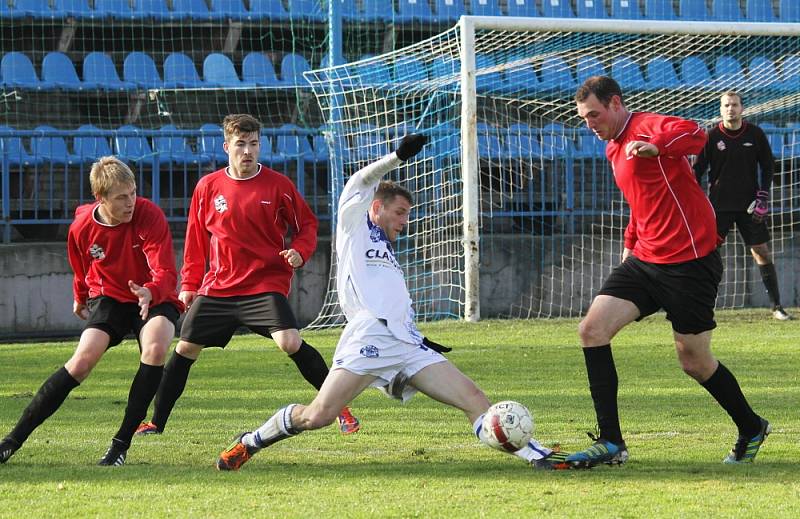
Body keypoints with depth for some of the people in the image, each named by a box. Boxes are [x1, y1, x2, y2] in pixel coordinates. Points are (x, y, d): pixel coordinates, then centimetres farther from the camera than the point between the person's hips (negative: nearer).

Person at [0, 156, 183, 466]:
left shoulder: (149, 216, -24)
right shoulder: (82, 228, -13)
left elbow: (166, 275, -29)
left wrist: (150, 293, -51)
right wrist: (80, 298, 28)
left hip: (154, 299, -2)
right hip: (109, 298, 2)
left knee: (155, 349, -33)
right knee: (83, 360, -20)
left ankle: (122, 443, -22)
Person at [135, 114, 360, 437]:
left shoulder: (278, 185, -3)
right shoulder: (208, 187, 3)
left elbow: (307, 225, 7)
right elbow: (196, 239, 13)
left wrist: (299, 252, -13)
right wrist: (189, 284, 12)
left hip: (266, 285, -3)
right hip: (218, 287, 3)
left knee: (290, 342, -23)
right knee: (185, 349, 5)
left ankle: (339, 409, -10)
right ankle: (156, 423, 19)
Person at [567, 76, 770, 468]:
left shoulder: (647, 128, -13)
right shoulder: (614, 149, 16)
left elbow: (695, 135, -35)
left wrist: (655, 147, -51)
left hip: (689, 261, -8)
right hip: (644, 261, 8)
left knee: (695, 362, 1)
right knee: (592, 329, -9)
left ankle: (751, 429, 27)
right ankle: (610, 443, -8)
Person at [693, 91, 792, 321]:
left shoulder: (755, 134, 1)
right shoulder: (712, 137, -3)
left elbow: (768, 166, 7)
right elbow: (698, 170, 1)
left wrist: (763, 197, -3)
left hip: (749, 205, 1)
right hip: (718, 205, -1)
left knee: (762, 251, 0)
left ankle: (777, 306, 7)